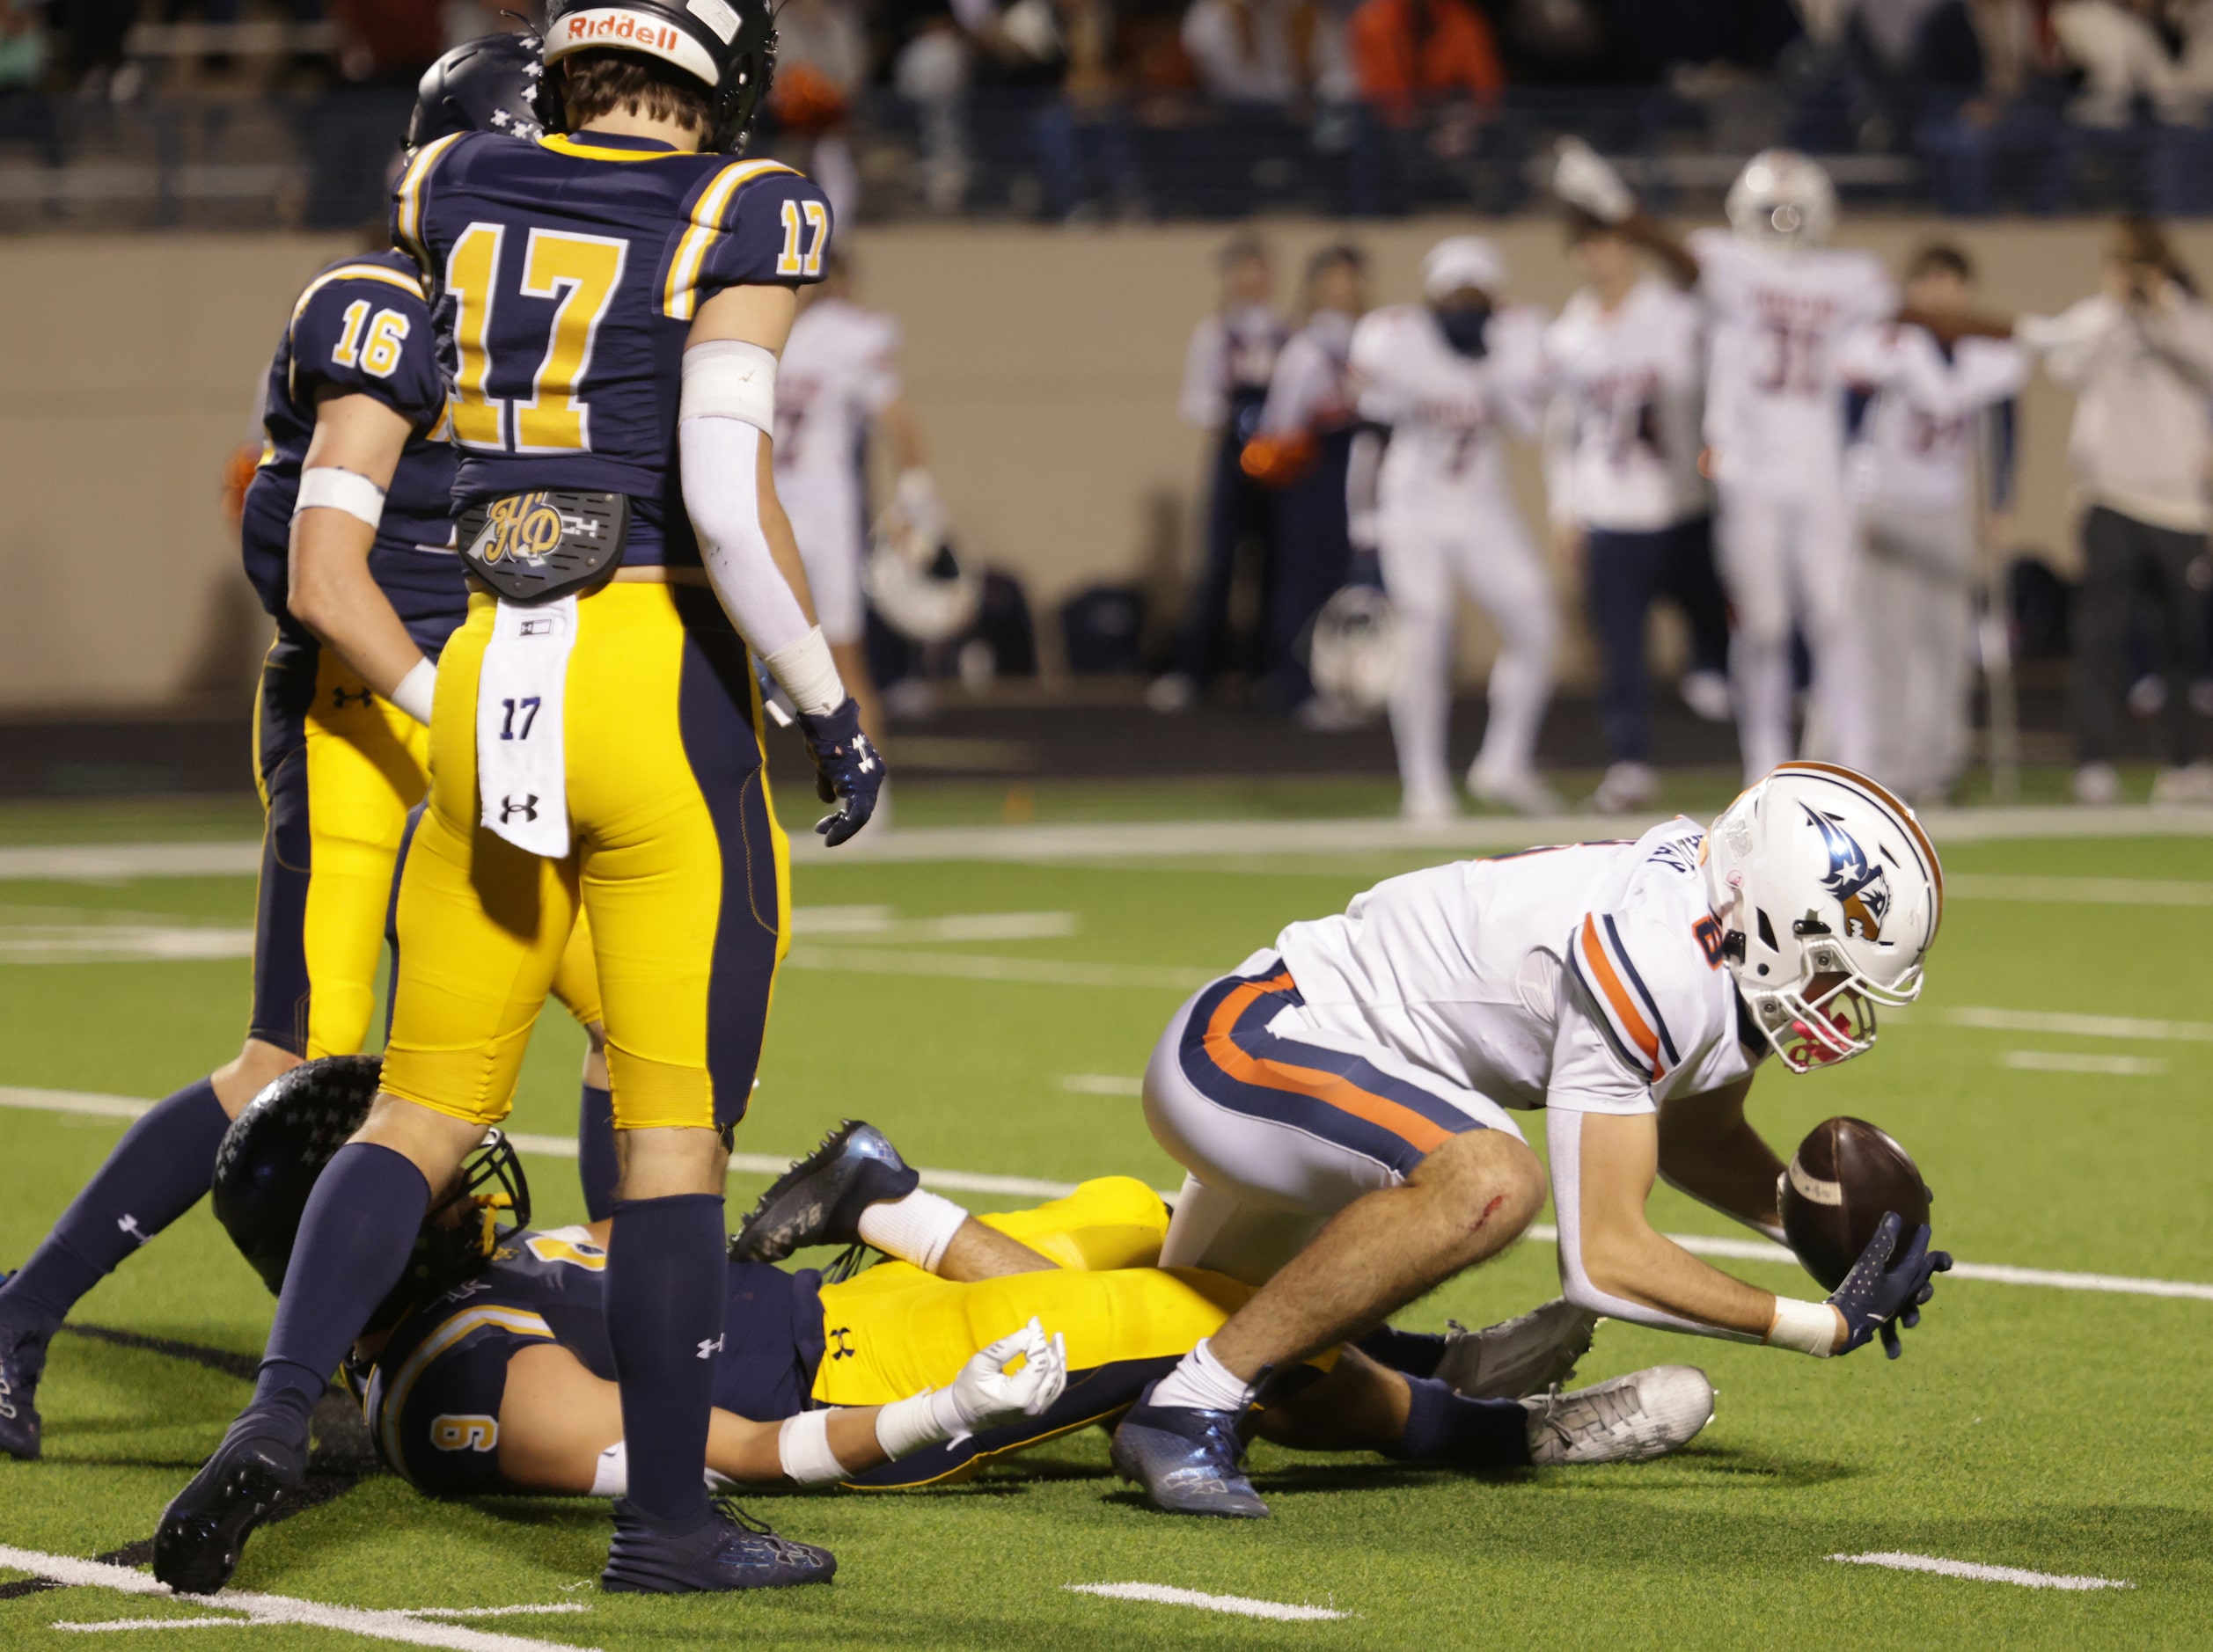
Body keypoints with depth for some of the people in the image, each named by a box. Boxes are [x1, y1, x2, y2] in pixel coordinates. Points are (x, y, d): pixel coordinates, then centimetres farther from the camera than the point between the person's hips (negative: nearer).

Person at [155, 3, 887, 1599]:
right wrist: (831, 707, -6)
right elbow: (727, 494, -17)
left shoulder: (463, 190, 7)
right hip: (664, 685, -5)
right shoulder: (737, 218, -8)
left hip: (488, 683, 5)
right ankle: (666, 1517, 7)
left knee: (427, 1109, 12)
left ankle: (283, 1403, -8)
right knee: (674, 1131, 3)